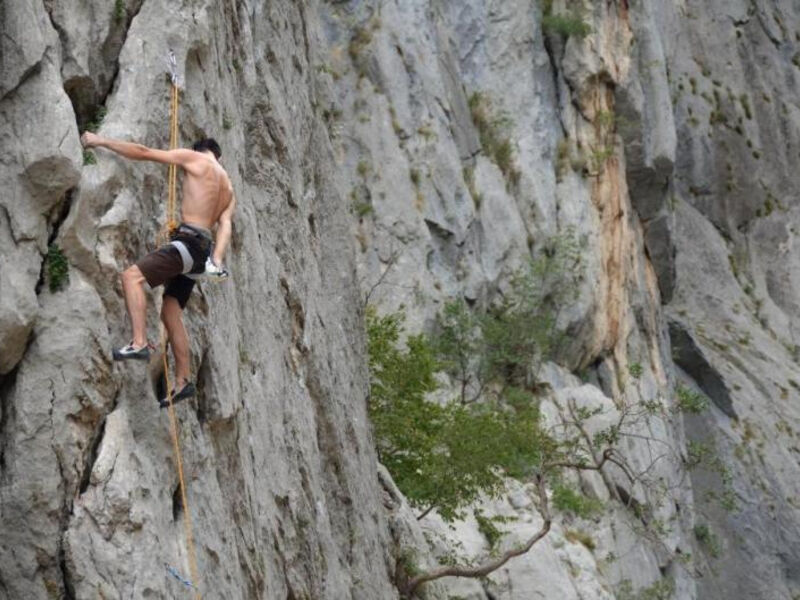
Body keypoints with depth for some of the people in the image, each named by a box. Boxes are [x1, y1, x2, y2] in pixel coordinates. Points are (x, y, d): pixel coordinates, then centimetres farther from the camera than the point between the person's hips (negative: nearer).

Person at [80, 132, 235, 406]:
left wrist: (101, 141, 7)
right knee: (171, 312, 11)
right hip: (201, 250, 8)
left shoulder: (195, 159, 4)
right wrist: (216, 259, -8)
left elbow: (143, 153, 1)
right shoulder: (228, 188, 24)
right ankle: (182, 382, 10)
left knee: (132, 275, -17)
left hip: (188, 242, -8)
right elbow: (225, 225, 7)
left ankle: (139, 343, -32)